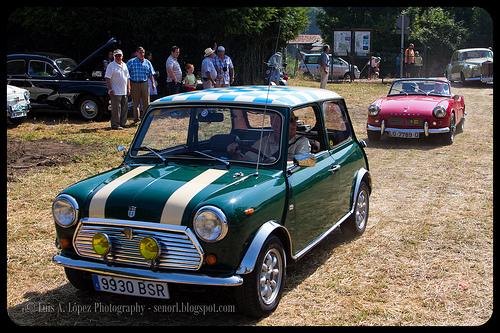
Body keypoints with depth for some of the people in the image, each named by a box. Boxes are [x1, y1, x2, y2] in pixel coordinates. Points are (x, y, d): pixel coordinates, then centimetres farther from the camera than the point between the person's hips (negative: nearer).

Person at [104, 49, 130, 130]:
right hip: (116, 92, -7)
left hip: (124, 92, 7)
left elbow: (128, 78, 20)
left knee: (125, 108, 10)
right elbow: (107, 78, -11)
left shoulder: (124, 65, 15)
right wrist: (110, 89, -18)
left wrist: (128, 88, 14)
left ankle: (123, 123, 20)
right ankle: (115, 125, -3)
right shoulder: (111, 65, -6)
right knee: (116, 109, -7)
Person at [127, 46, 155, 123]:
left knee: (146, 102, 1)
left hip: (145, 83, 2)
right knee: (136, 102, 0)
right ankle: (136, 118, 4)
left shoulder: (147, 62, 13)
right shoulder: (131, 62, 4)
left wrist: (153, 83, 7)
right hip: (135, 84, -2)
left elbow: (151, 74, 16)